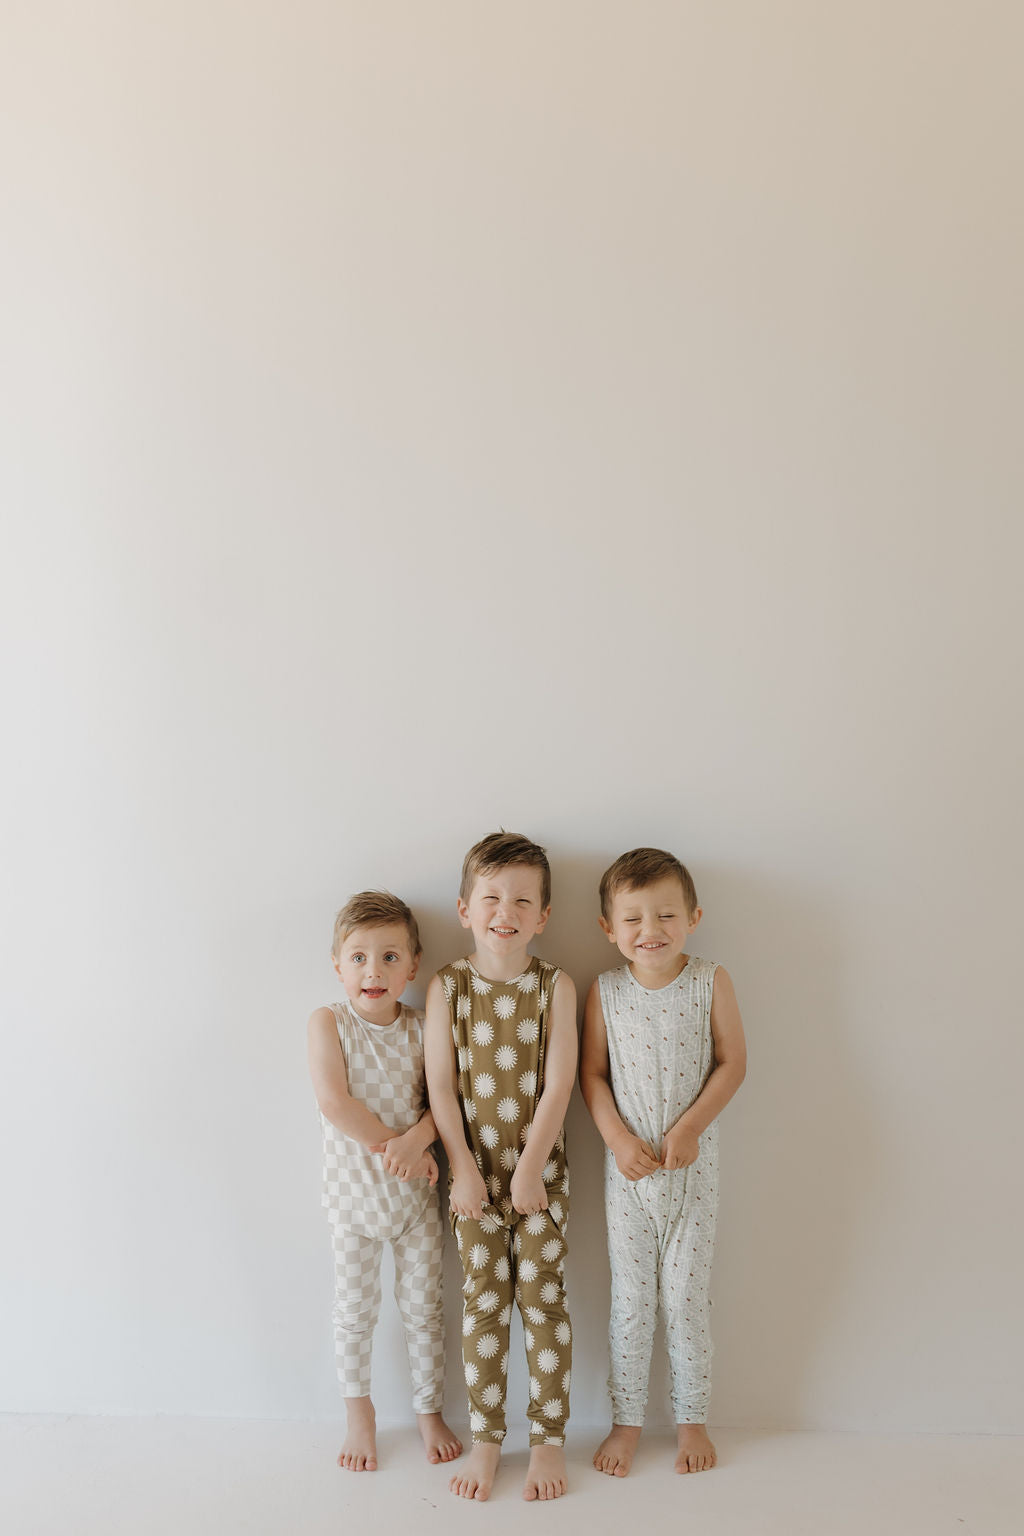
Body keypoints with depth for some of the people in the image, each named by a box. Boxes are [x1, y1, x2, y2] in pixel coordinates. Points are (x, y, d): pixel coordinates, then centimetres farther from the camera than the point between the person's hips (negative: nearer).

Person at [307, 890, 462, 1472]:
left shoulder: (421, 1028, -5)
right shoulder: (328, 1023, -12)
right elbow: (334, 1101, -21)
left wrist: (415, 1139, -27)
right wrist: (393, 1146, -22)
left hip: (415, 1189, 2)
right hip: (354, 1190, -1)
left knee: (424, 1307, 13)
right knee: (355, 1310, 12)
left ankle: (430, 1412, 32)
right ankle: (360, 1416, 34)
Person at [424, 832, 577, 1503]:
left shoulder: (555, 986, -8)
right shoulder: (447, 987, -6)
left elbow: (559, 1082, -10)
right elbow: (441, 1084, -5)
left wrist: (530, 1166, -12)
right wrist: (464, 1167, -8)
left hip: (540, 1168, -1)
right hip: (474, 1169, 1)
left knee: (543, 1298, 5)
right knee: (483, 1302, 8)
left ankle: (549, 1438, 21)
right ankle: (486, 1440, 23)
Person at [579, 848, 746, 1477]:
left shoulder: (710, 982, -7)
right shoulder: (605, 992, -4)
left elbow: (732, 1064, -6)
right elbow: (593, 1074, 0)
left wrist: (689, 1127, -14)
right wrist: (618, 1138, -12)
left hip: (693, 1165, -1)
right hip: (627, 1167, 1)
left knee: (687, 1297, 9)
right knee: (630, 1300, 11)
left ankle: (692, 1419, 29)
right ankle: (627, 1419, 28)